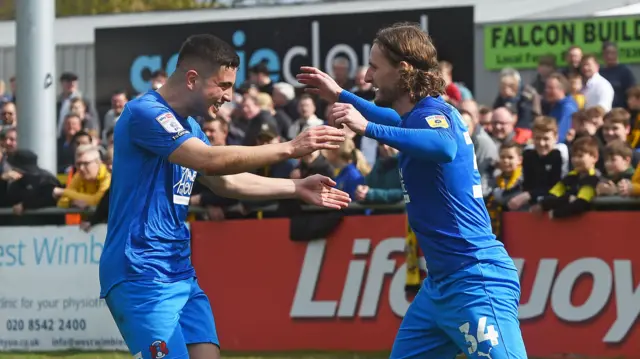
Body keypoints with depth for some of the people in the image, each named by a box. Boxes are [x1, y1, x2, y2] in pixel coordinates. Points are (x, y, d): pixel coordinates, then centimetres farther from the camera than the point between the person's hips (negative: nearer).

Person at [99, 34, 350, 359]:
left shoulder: (188, 127, 16)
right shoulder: (145, 113, -14)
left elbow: (227, 182, 27)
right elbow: (210, 160, -25)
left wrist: (296, 188, 22)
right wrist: (290, 148, -23)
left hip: (180, 272, 9)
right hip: (141, 274, -9)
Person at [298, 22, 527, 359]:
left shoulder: (433, 113, -16)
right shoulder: (421, 114, 13)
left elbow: (445, 147, -41)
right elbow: (400, 122, 39)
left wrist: (368, 127, -45)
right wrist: (340, 96, 40)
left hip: (475, 283, -10)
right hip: (439, 284, 10)